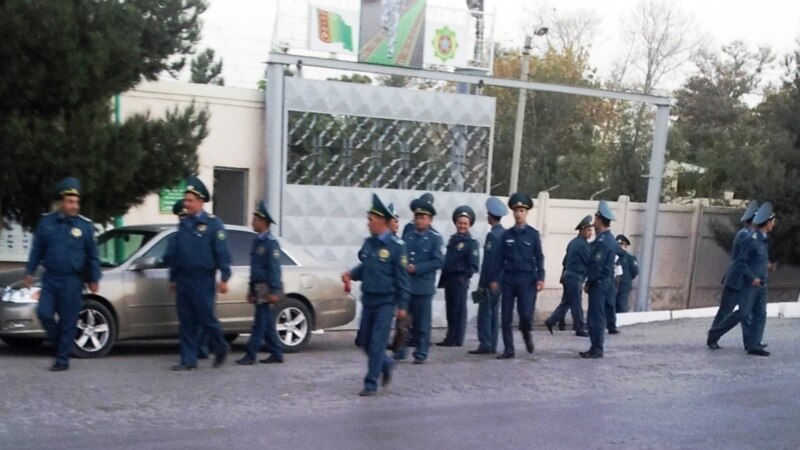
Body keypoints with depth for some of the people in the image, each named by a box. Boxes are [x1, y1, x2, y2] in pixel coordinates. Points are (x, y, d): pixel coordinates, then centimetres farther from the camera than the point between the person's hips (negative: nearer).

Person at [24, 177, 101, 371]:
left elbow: (93, 255, 2)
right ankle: (59, 342, 22)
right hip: (50, 278, 2)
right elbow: (37, 250, 10)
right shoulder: (46, 222, 4)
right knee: (44, 313, -5)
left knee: (68, 322, 0)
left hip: (72, 281, -2)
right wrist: (29, 272, 6)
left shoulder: (85, 225, -2)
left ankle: (62, 360, 10)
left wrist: (94, 279, -1)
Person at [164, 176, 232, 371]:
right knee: (186, 322, 6)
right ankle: (188, 360, 11)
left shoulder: (213, 223, -4)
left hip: (203, 280, -5)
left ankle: (221, 347, 21)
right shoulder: (183, 224, 13)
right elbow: (173, 253, 17)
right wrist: (173, 278, 16)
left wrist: (224, 278, -14)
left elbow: (222, 252, -9)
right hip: (183, 279, 6)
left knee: (205, 318, -3)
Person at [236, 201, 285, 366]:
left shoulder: (271, 242, -12)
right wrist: (251, 289, 21)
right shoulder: (257, 241, 15)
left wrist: (274, 291, -22)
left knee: (260, 323, -6)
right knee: (266, 323, 11)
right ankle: (276, 354, 16)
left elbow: (274, 268, -17)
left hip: (266, 288, -9)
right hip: (258, 287, 9)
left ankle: (250, 355, -4)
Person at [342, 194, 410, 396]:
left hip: (386, 301, -6)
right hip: (368, 299, 7)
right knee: (364, 341, 12)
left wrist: (402, 305, -11)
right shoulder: (368, 243, 6)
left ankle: (371, 384, 5)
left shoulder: (396, 246, -13)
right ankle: (386, 365, 36)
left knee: (377, 343, -4)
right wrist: (351, 274, -3)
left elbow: (402, 277, -11)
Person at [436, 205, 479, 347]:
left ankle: (457, 339, 3)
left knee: (459, 310, -2)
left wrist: (464, 277, -19)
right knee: (450, 310, 11)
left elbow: (473, 265, -12)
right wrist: (443, 277, 12)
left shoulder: (471, 243, -5)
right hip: (448, 280, 7)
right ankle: (450, 338, 18)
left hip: (460, 281, -7)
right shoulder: (453, 239, 16)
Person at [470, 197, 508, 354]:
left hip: (490, 282, -8)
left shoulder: (492, 235, -15)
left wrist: (482, 283, -13)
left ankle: (485, 345, -4)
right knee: (494, 312, 13)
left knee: (485, 312, -4)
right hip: (499, 281, 8)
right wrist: (497, 280, 15)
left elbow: (488, 262, -17)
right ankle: (493, 346, 16)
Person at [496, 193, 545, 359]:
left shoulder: (533, 234, 2)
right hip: (508, 279, 3)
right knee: (506, 316, 0)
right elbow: (501, 258, 9)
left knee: (526, 314, -11)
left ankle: (526, 334, 23)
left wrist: (540, 278, -10)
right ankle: (508, 350, 9)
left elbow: (539, 258, 0)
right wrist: (495, 279, 5)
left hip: (527, 279, -2)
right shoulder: (506, 235, 7)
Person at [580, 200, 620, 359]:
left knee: (596, 317, -5)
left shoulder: (602, 241, -19)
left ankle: (597, 349, 0)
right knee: (595, 316, 13)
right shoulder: (609, 239, 13)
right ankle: (596, 347, 18)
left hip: (599, 283, -10)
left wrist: (588, 283, -9)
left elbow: (596, 266, -21)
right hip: (604, 282, 10)